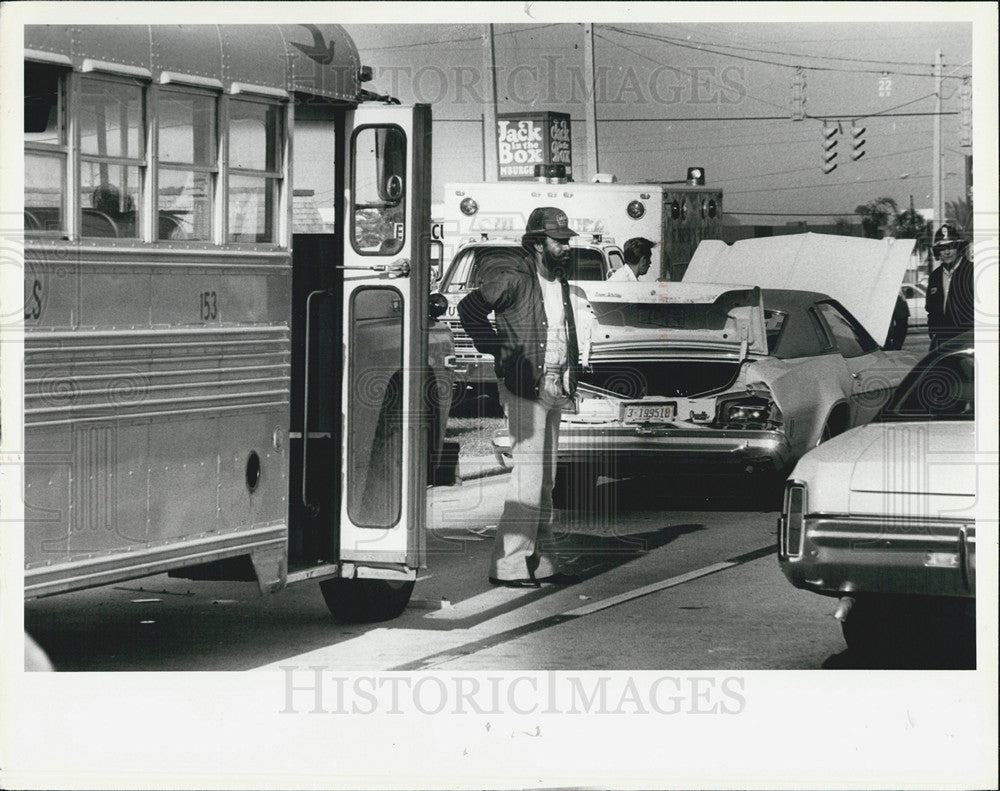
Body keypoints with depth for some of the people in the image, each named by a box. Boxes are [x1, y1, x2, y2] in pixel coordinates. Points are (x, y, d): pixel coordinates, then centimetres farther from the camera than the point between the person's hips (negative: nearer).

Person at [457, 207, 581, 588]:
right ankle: (508, 563, -10)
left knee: (545, 478, 11)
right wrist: (500, 350, -16)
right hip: (525, 384, -9)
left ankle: (541, 561, 17)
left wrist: (571, 371, 19)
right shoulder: (514, 276, -10)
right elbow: (470, 307, -18)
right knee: (528, 473, -12)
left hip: (555, 386, 9)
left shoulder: (560, 280, 16)